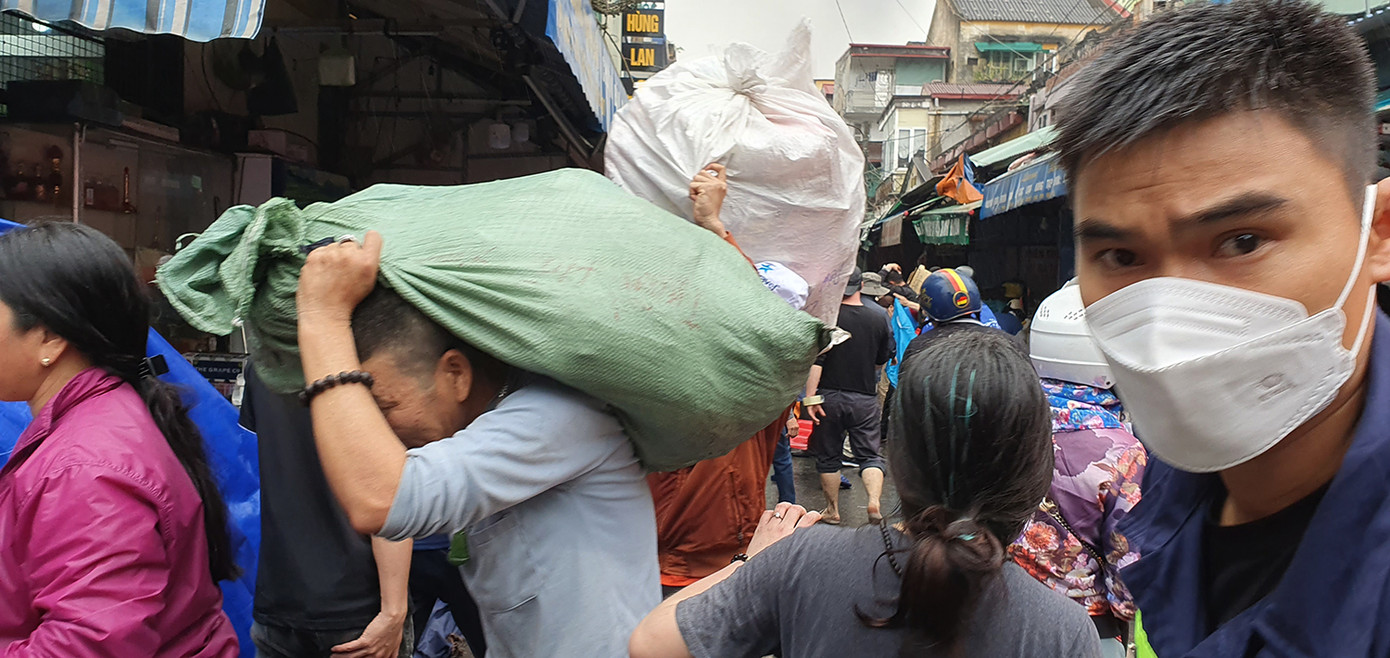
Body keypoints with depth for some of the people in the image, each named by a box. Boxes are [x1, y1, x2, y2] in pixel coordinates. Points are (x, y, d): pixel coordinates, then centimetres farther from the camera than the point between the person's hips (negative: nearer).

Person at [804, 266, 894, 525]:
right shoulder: (879, 318, 0)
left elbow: (815, 360, -16)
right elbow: (883, 360, 11)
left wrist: (811, 397, -14)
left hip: (830, 396, -2)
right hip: (865, 398, 2)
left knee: (828, 456, 12)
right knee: (869, 454, 9)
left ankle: (832, 511, 19)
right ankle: (875, 500, -12)